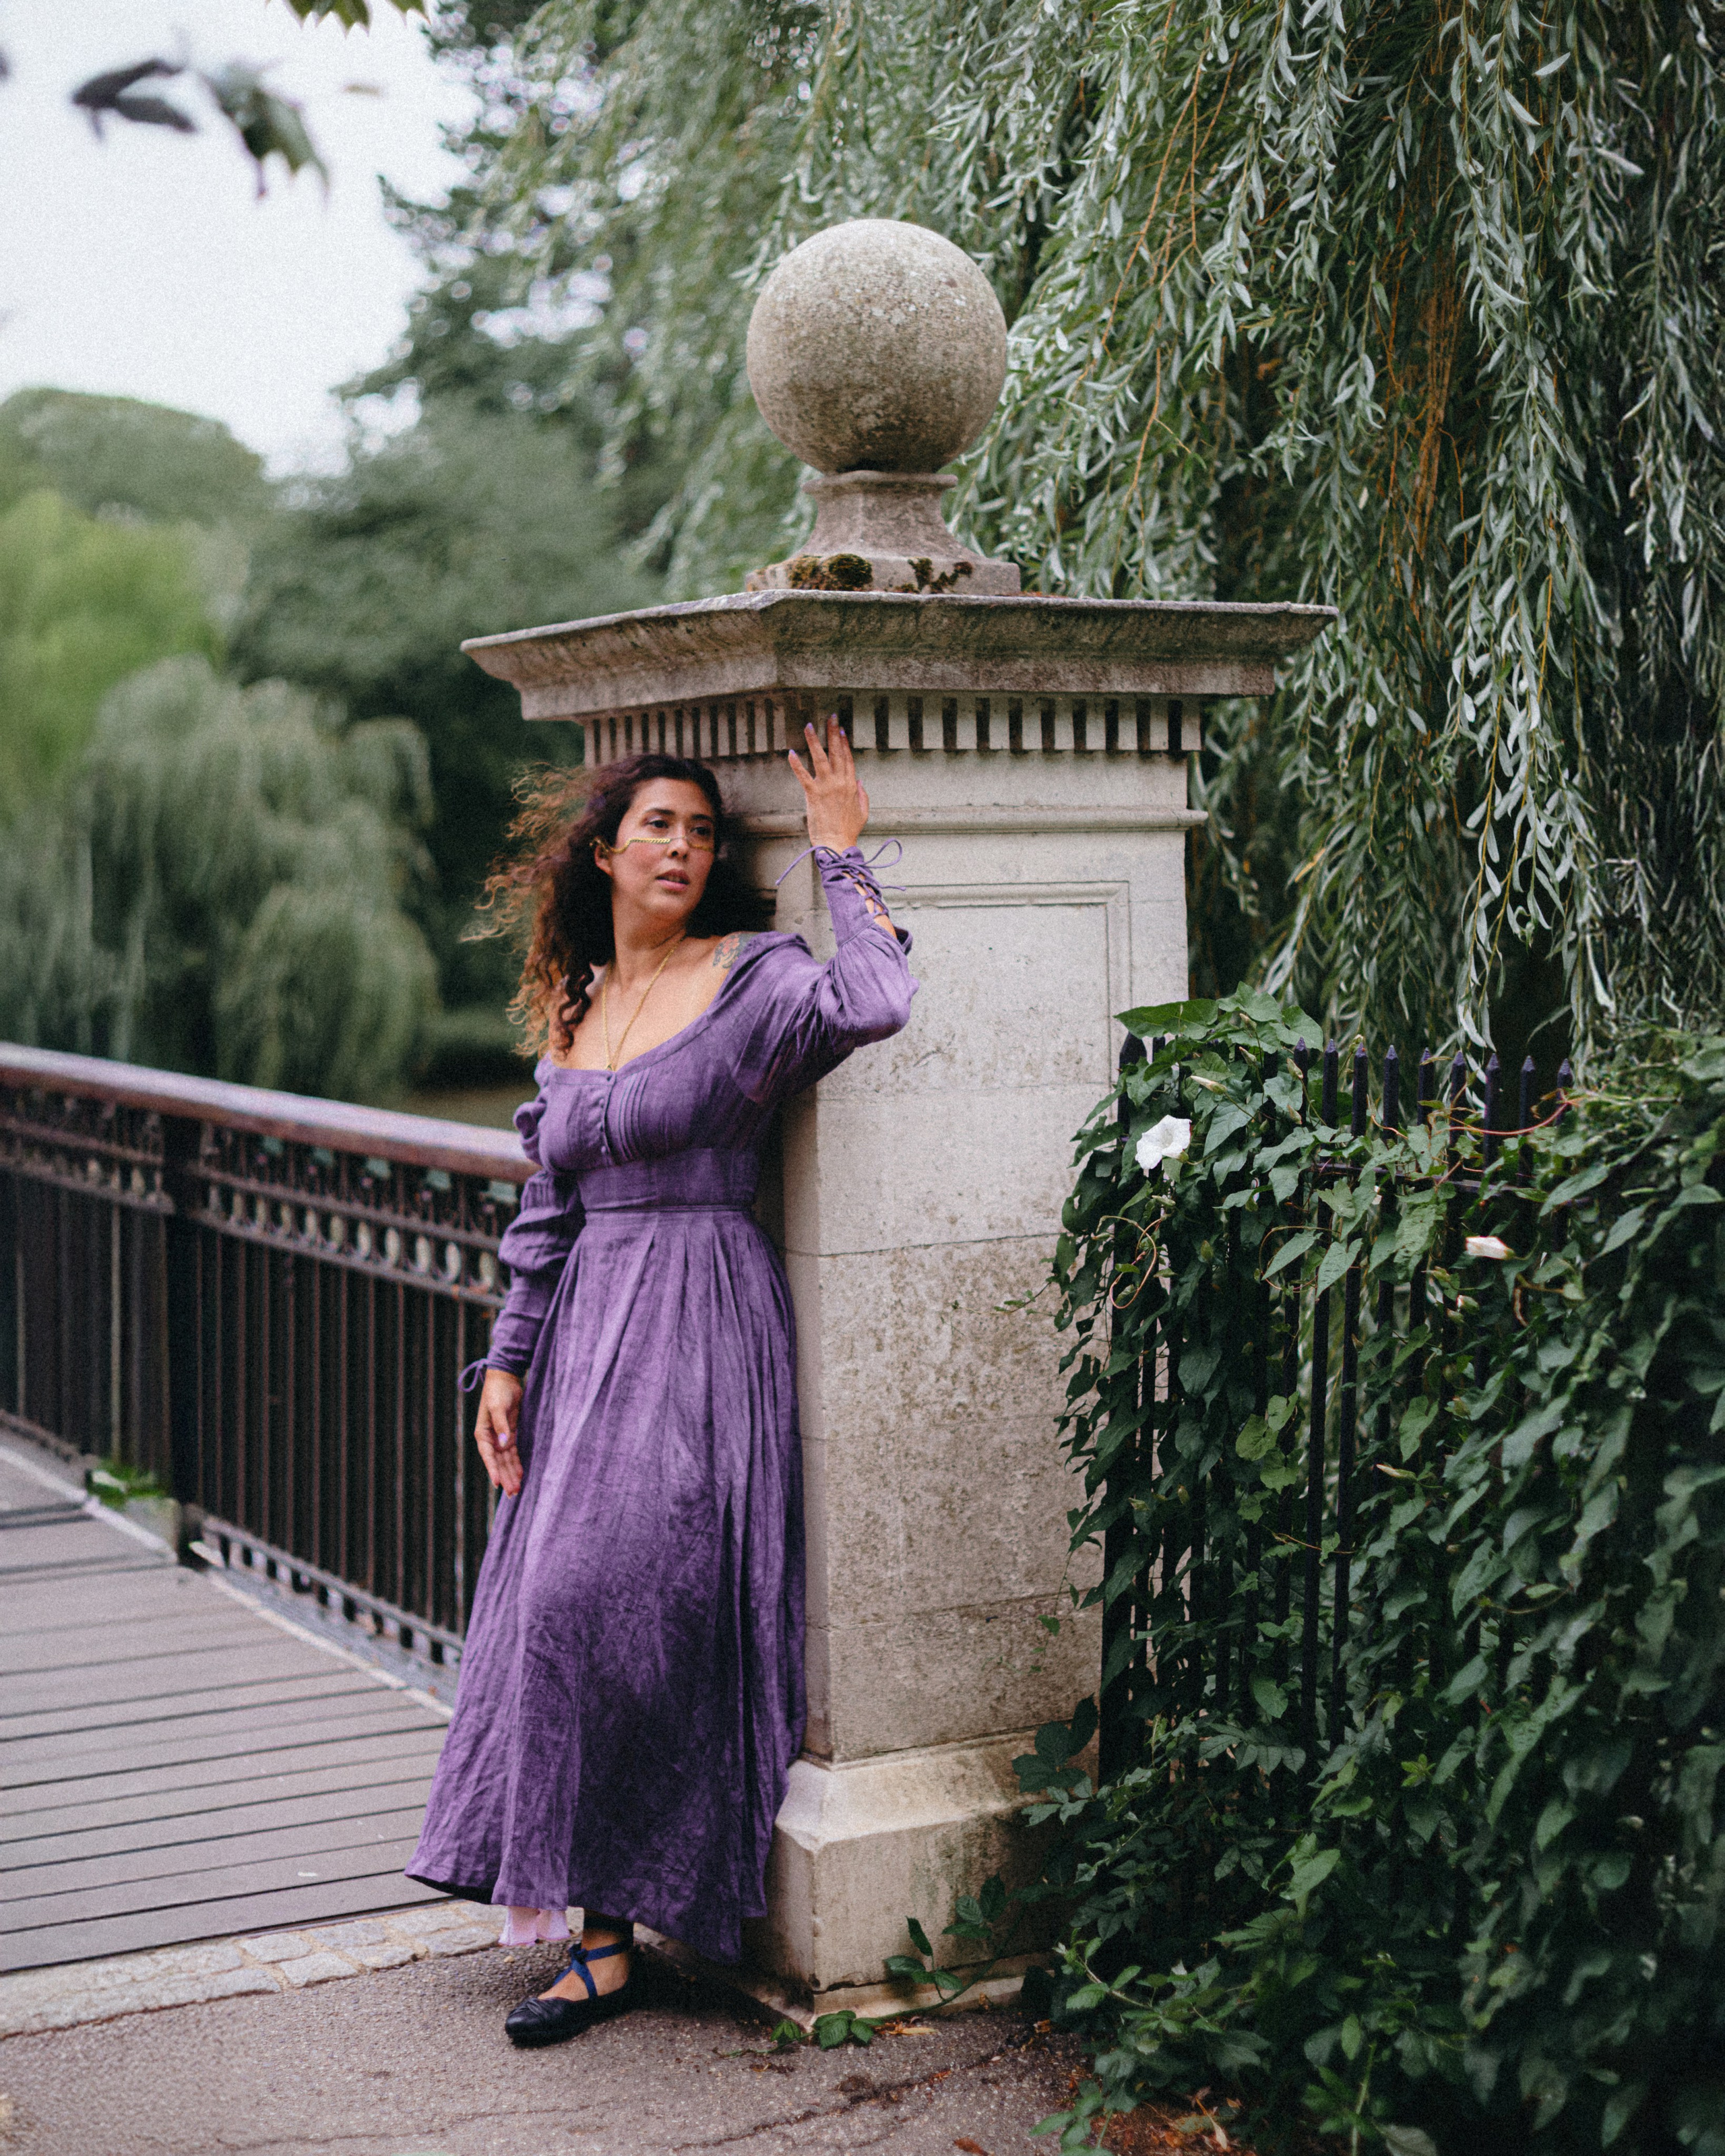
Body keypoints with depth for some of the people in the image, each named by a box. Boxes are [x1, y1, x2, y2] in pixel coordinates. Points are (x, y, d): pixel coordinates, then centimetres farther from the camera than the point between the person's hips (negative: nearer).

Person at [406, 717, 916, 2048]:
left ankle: (604, 1938, -1)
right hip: (589, 1329, 7)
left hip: (701, 1329, -6)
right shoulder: (577, 1007, 15)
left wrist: (839, 851, -13)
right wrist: (509, 1360, 11)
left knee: (603, 1596, -13)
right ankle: (595, 1919, 13)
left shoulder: (750, 977, -4)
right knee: (560, 1605, 3)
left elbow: (874, 1000, -26)